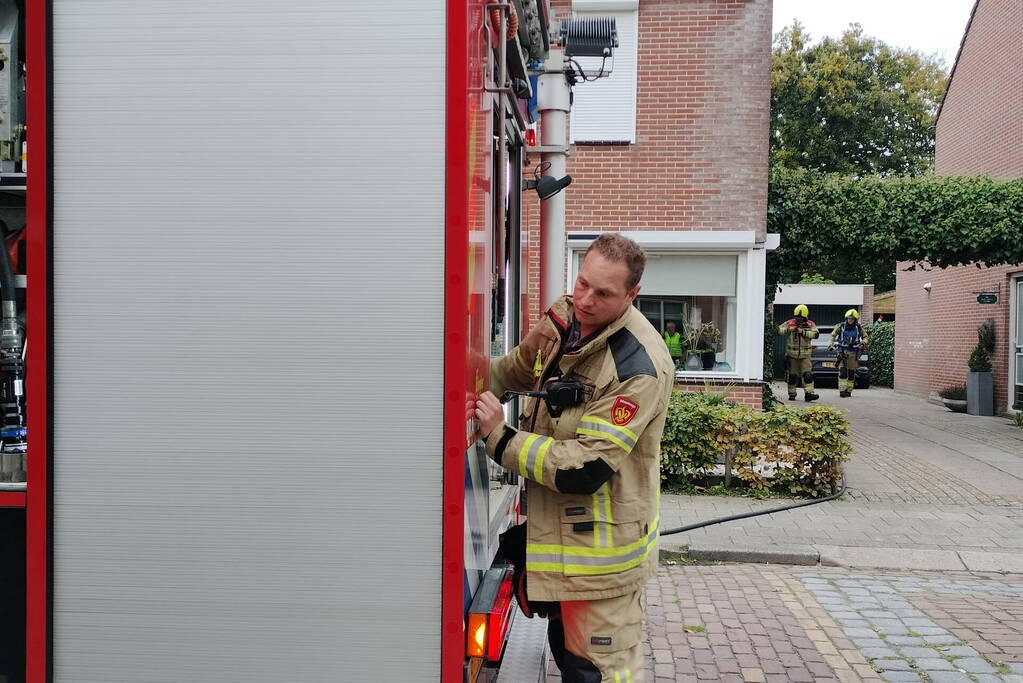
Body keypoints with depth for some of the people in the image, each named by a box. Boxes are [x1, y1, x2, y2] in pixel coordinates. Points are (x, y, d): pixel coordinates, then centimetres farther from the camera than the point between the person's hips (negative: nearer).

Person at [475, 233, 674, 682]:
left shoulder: (639, 366, -27)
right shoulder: (564, 318, -2)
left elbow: (585, 470, -28)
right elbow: (519, 368, 17)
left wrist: (500, 438, -24)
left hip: (602, 547, -8)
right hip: (555, 529, 8)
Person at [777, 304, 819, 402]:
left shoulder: (810, 324, -1)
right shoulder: (790, 323, 0)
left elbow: (815, 334, -14)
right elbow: (779, 330, -5)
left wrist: (803, 332, -24)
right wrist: (788, 329, -22)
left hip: (805, 354, -1)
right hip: (792, 354, 1)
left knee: (807, 374, -10)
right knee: (792, 375, 8)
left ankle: (809, 393, -12)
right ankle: (792, 394, 18)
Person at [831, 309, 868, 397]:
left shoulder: (859, 328, 0)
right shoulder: (841, 326, -4)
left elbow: (865, 337, 15)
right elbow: (833, 335, 9)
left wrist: (863, 343, -4)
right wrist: (832, 345, -2)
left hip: (853, 353, 2)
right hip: (842, 352, -2)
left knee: (851, 373, 6)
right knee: (842, 372, -12)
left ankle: (848, 391, 15)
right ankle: (842, 391, -13)